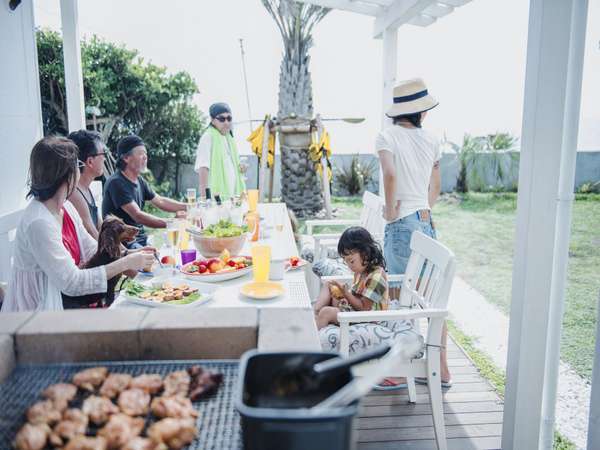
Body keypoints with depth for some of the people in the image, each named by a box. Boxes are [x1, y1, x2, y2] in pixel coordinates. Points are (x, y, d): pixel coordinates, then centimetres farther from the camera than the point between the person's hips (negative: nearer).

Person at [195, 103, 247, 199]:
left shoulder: (229, 138, 17)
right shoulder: (208, 137, -7)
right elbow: (203, 167, -17)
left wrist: (240, 167, 10)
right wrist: (204, 195, -24)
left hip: (232, 195, 8)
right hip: (217, 195, -8)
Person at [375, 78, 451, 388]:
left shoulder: (387, 137, -7)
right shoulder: (431, 140, 10)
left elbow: (390, 174, -26)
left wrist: (390, 210, -13)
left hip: (402, 224, -6)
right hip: (427, 223, 6)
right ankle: (441, 369, 25)